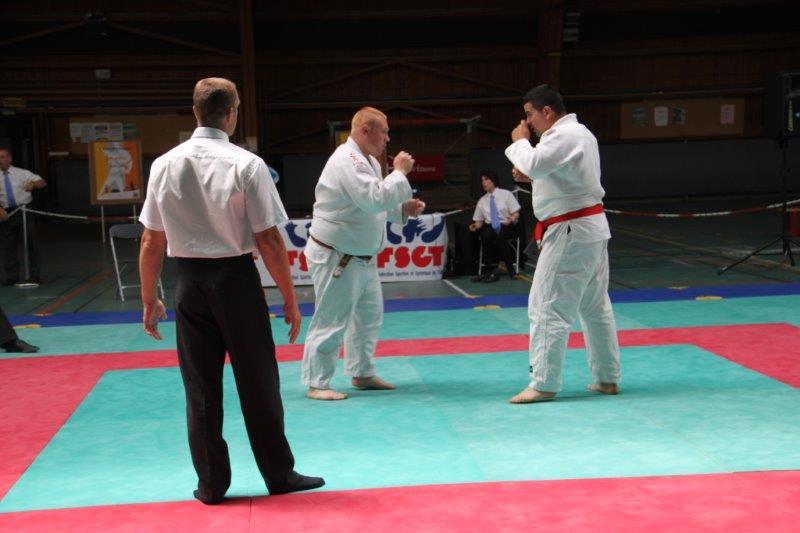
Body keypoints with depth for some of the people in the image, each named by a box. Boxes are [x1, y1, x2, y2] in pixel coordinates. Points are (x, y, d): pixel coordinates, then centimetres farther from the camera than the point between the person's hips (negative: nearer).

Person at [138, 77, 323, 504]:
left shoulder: (165, 164, 0)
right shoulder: (246, 164, -10)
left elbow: (151, 242, 4)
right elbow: (269, 240, -10)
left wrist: (149, 300, 13)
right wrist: (290, 298, -1)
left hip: (189, 282, 3)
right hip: (236, 279, -3)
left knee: (200, 386, 11)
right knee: (258, 382, 9)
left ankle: (211, 483, 18)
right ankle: (279, 474, 21)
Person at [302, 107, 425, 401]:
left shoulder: (367, 160, 12)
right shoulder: (347, 161, -21)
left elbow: (374, 204, 19)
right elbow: (375, 199, -31)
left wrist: (403, 208, 3)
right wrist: (400, 172, -18)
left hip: (361, 256, 10)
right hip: (335, 257, -10)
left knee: (369, 315, 17)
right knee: (331, 320, -5)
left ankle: (362, 373, 30)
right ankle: (317, 383, 6)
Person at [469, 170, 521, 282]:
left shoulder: (506, 194, 4)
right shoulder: (482, 201, 14)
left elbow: (516, 214, -1)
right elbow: (479, 221, 13)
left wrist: (511, 220, -23)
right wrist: (475, 226, -10)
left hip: (507, 226, -3)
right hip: (490, 227, 3)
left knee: (499, 236, -37)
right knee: (485, 235, -33)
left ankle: (511, 270, -29)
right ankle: (488, 271, -28)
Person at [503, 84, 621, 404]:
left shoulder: (563, 136, -15)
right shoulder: (579, 132, 18)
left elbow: (534, 163, -28)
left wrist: (520, 142, -8)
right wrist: (531, 177, 11)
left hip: (571, 233, -11)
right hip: (592, 227, 11)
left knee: (548, 307, -8)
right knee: (596, 307, 15)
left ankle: (543, 383, -6)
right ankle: (608, 378, 22)